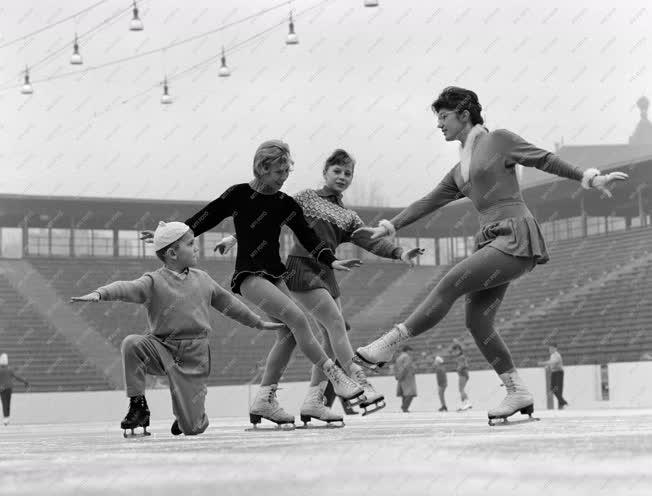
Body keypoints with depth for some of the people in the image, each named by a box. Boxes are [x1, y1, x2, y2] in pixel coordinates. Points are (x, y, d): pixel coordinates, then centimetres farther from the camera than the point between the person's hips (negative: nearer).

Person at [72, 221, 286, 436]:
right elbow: (126, 288, -24)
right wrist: (99, 294, -44)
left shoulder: (202, 279, 9)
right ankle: (138, 405, -17)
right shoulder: (154, 281, -5)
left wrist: (259, 323, 32)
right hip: (162, 348, -2)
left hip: (194, 356, 2)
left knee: (192, 428, -6)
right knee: (132, 344, -33)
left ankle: (190, 415, 34)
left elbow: (228, 303, 23)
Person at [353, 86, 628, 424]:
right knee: (477, 321, -4)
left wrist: (590, 178, -5)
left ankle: (389, 344, -16)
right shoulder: (460, 171, 23)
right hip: (492, 241, 8)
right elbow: (428, 203, 27)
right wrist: (389, 227, 22)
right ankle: (517, 393, 0)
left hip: (516, 238, -8)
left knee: (449, 284, -18)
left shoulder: (498, 140, 3)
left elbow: (546, 160, 3)